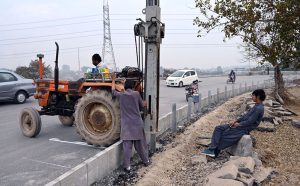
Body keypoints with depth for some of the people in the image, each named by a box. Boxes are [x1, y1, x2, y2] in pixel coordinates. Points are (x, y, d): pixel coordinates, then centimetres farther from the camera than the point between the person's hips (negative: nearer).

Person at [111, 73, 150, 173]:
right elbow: (142, 106, 8)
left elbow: (113, 91, 19)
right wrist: (145, 104, 31)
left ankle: (127, 166, 4)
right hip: (137, 123, 0)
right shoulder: (136, 94, -5)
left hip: (126, 124, 0)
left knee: (127, 146, 3)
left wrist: (113, 80, 31)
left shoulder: (121, 95, -2)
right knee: (140, 144, 15)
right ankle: (146, 161, 30)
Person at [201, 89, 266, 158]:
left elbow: (250, 122, -21)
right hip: (240, 125, 10)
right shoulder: (256, 106, 15)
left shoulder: (259, 108, -17)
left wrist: (238, 124, -10)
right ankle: (212, 148, -9)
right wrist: (235, 121, 6)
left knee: (224, 135, -14)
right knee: (218, 128, -3)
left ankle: (214, 152, -1)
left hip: (244, 129, -9)